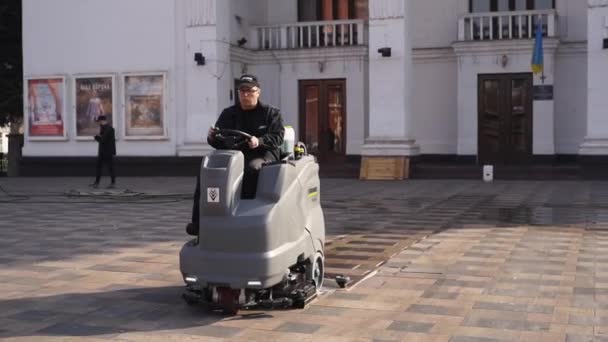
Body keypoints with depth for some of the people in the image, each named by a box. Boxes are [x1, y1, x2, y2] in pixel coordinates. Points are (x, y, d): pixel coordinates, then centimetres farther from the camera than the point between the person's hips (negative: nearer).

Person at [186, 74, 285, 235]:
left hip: (262, 155, -3)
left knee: (253, 169, -40)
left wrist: (259, 141, -26)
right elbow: (219, 142, 13)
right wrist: (212, 137, -13)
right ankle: (199, 220, -26)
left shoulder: (271, 113, 10)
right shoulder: (228, 114, 19)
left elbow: (277, 137, -5)